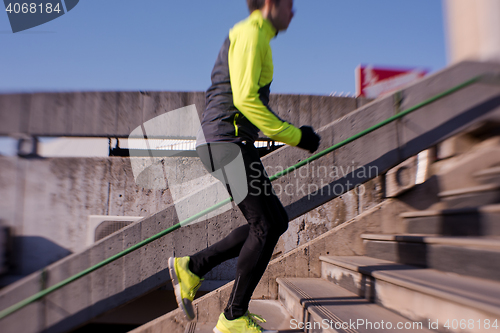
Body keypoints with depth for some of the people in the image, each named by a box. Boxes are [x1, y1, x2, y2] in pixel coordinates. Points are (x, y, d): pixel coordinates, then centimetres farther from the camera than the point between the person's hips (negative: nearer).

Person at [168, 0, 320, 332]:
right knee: (265, 225, -7)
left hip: (235, 143, 10)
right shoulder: (250, 34, -6)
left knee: (276, 221, 8)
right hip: (226, 141, -10)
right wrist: (294, 136, -14)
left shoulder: (256, 38, 27)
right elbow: (245, 99, -19)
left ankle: (191, 268, 14)